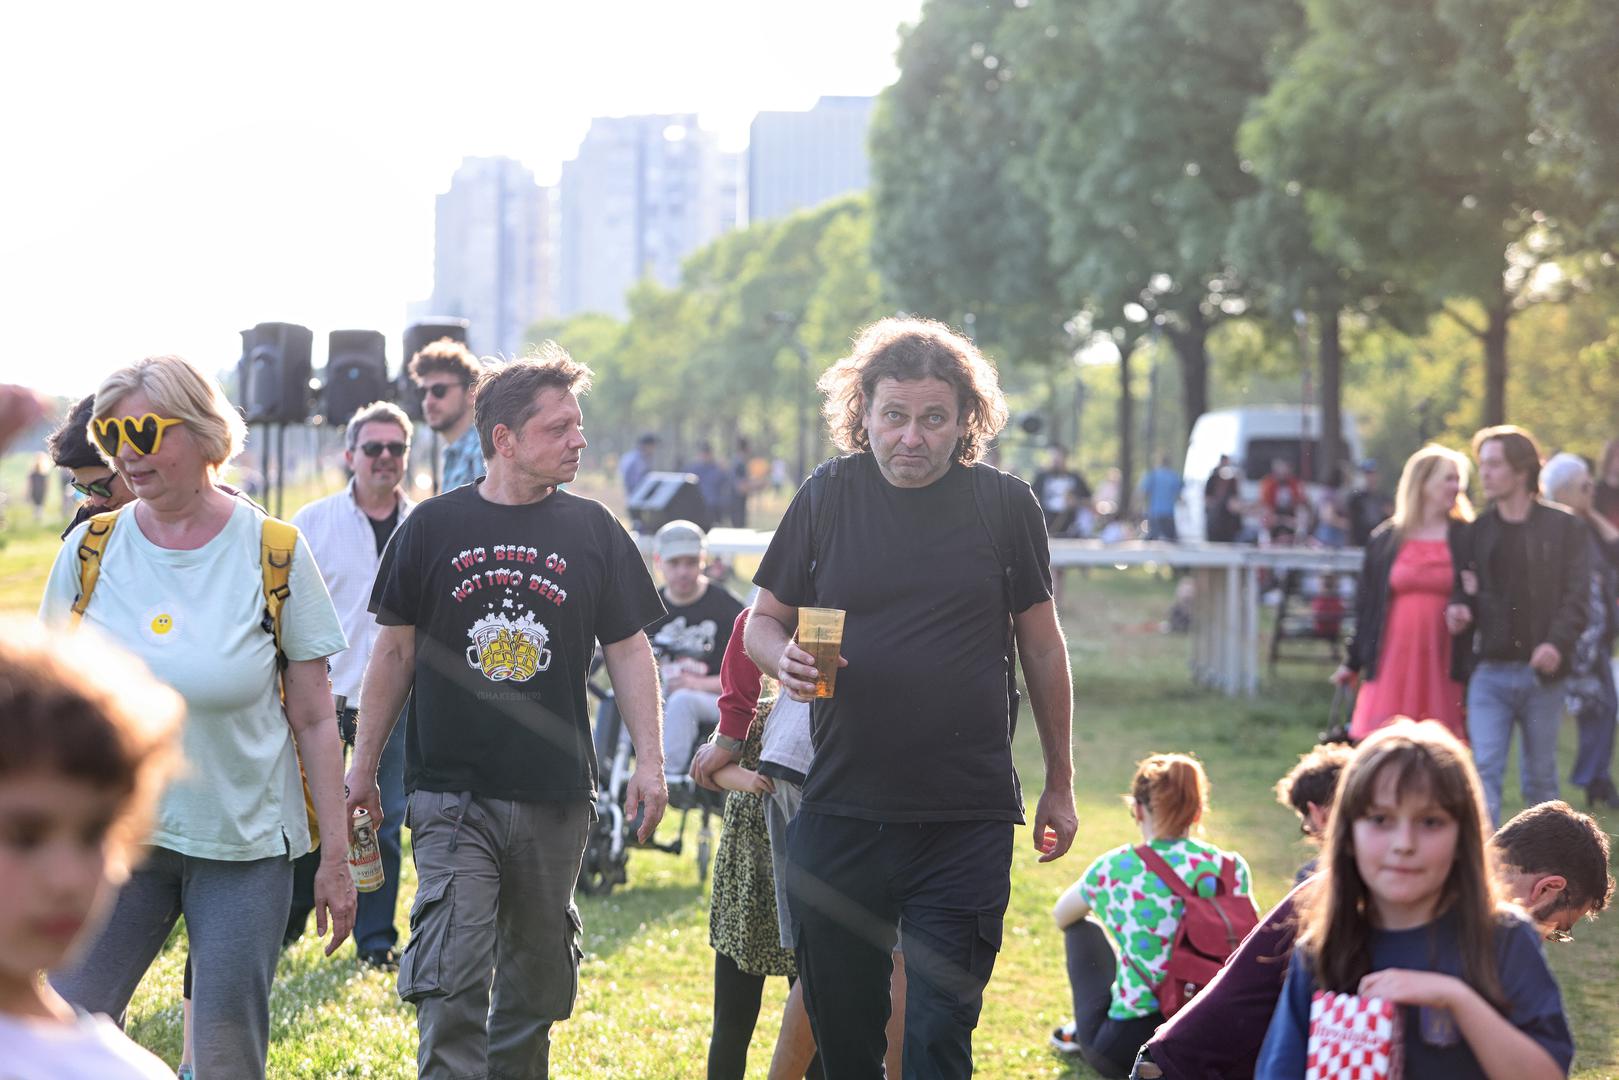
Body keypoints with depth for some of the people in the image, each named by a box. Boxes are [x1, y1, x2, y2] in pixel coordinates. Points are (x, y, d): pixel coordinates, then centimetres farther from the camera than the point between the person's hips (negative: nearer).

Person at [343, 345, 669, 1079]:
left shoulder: (592, 531, 4)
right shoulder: (433, 526, 0)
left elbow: (628, 651, 7)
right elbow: (395, 649, 6)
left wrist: (649, 762, 0)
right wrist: (363, 765, 6)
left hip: (556, 797, 2)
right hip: (452, 793, -2)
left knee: (537, 974, 12)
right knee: (453, 972, -13)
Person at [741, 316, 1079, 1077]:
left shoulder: (1005, 506, 1)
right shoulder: (828, 496, 3)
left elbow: (1041, 646, 9)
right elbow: (764, 621, 10)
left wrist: (1059, 784, 11)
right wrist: (784, 658, -14)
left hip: (967, 821, -2)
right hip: (840, 813, 2)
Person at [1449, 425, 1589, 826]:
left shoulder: (1563, 527, 0)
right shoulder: (1477, 531, 8)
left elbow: (1576, 596, -5)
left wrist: (1558, 643, -20)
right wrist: (1460, 609, -9)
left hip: (1542, 672, -1)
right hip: (1490, 670, 1)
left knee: (1540, 775, 10)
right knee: (1484, 770, -9)